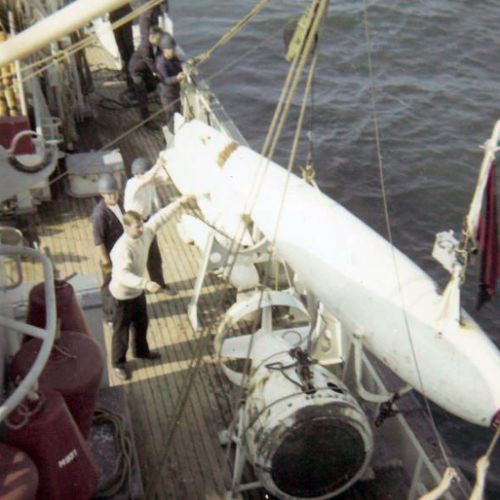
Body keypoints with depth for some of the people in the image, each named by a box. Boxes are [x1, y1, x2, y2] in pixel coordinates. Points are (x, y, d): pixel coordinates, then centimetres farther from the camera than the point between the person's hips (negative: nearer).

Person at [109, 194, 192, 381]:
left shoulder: (145, 233, -13)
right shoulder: (122, 248, -36)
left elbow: (160, 217, -2)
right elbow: (123, 275, -48)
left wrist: (179, 202, -2)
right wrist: (146, 283, -60)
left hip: (138, 290, 8)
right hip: (123, 294, -8)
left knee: (141, 323, 26)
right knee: (122, 330, 11)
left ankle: (141, 351, 51)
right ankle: (118, 364, 32)